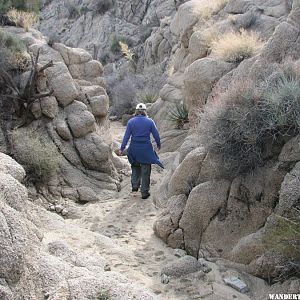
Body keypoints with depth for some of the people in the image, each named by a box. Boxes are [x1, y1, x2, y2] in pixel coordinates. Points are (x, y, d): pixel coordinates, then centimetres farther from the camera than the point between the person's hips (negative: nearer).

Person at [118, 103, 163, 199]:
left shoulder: (131, 122, -2)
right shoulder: (150, 121, -3)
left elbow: (126, 136, -3)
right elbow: (156, 135, 1)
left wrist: (122, 148, 3)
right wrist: (158, 145, 18)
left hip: (134, 148, 1)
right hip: (146, 149, -1)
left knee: (135, 166, 25)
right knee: (145, 171, 6)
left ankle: (135, 185, 14)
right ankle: (144, 192, 9)